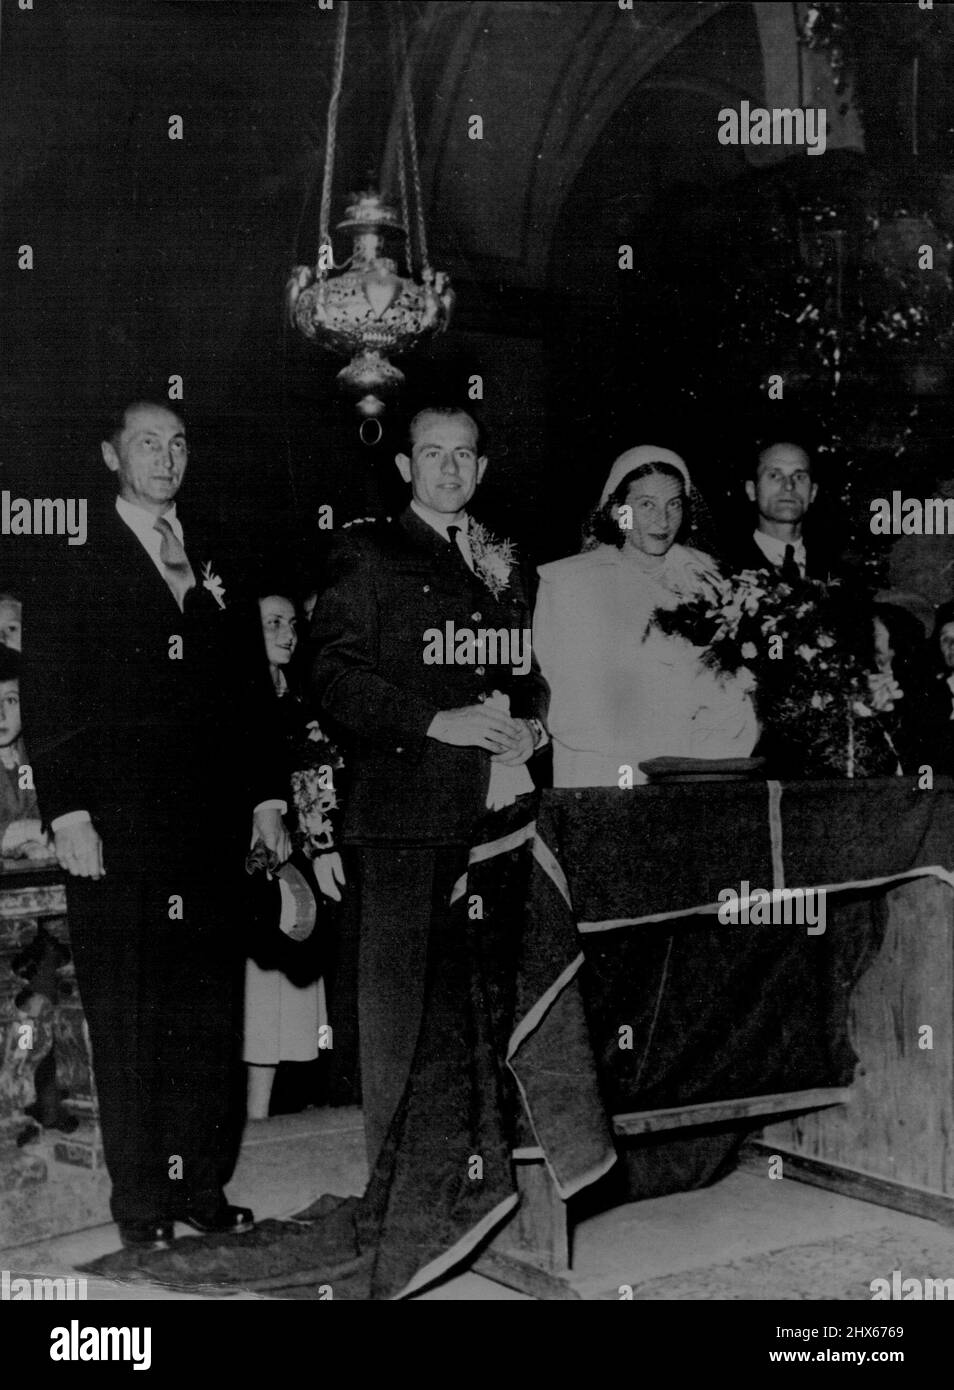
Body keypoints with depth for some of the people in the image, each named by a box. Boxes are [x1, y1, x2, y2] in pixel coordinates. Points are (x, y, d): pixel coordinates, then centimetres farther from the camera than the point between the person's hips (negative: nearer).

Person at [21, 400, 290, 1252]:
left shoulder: (216, 567, 17)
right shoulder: (74, 572, 4)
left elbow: (250, 691, 17)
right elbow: (48, 702, -2)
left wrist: (266, 795, 10)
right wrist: (67, 812, -11)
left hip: (210, 829, 4)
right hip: (115, 834, -4)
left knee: (213, 1013, 5)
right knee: (127, 1022, 1)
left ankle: (206, 1187, 15)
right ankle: (143, 1204, 10)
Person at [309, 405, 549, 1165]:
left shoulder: (507, 561, 21)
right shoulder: (368, 555, 4)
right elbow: (335, 674, -5)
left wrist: (532, 724, 4)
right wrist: (438, 721, -14)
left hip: (497, 801, 4)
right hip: (405, 804, -4)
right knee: (396, 978, -3)